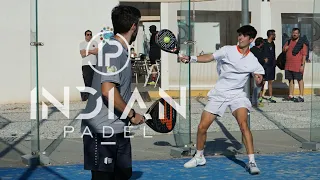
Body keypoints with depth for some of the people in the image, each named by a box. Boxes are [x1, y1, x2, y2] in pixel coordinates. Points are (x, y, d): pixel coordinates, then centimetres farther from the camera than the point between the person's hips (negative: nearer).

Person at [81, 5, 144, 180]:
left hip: (118, 130, 10)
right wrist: (132, 114, -16)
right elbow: (108, 91, -26)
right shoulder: (113, 49, -17)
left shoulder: (121, 50, 13)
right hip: (102, 132, -10)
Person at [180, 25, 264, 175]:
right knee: (202, 127, 0)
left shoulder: (253, 61, -1)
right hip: (218, 94, 1)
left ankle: (252, 162, -19)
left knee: (243, 124, -25)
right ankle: (199, 157, 24)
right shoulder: (227, 50, -3)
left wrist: (259, 81, -24)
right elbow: (209, 58, -9)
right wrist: (190, 59, -24)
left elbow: (258, 82, 0)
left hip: (237, 95, -1)